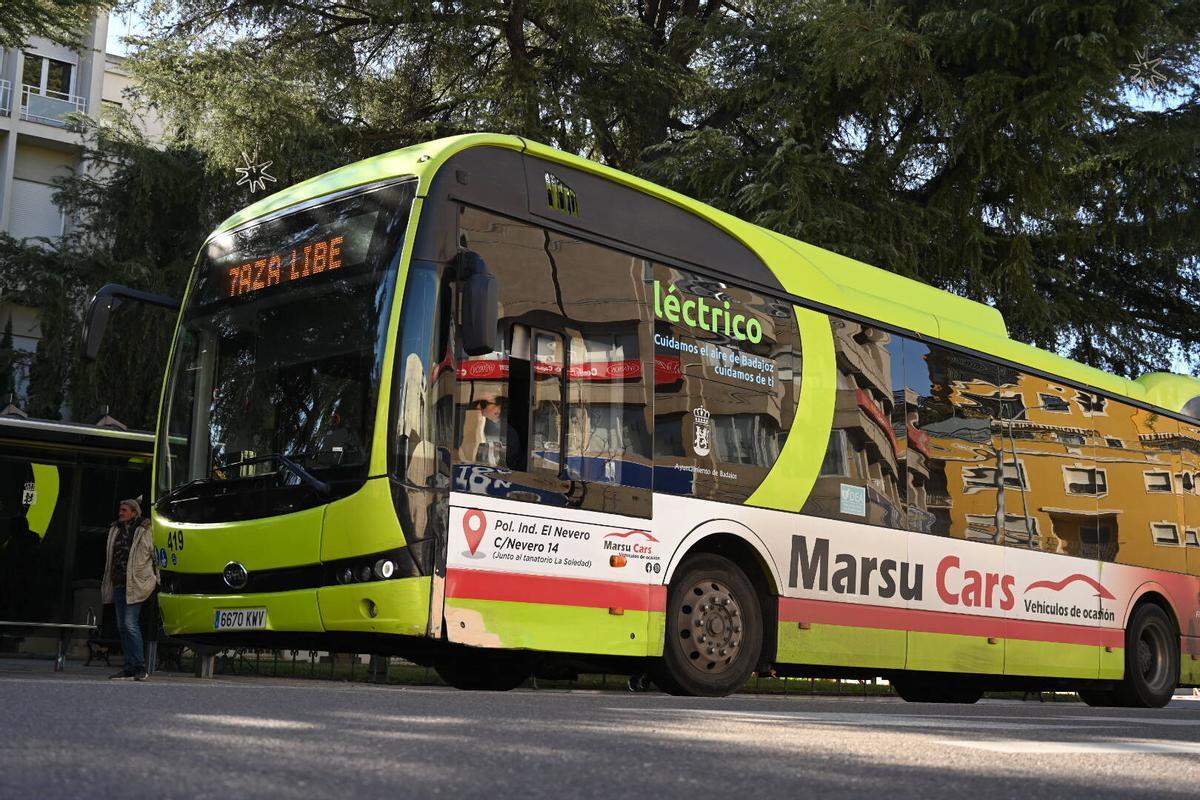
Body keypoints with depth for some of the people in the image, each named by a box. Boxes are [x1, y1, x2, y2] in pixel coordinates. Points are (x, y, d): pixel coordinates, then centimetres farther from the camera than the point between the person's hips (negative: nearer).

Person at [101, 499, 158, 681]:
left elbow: (156, 555, -2)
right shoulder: (115, 530, 16)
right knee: (122, 625, 8)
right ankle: (129, 668, 13)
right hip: (118, 584, 7)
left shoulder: (144, 531, -4)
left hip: (134, 584, -7)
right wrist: (107, 582, 21)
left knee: (130, 624, -13)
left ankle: (140, 667, -8)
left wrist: (155, 580, -3)